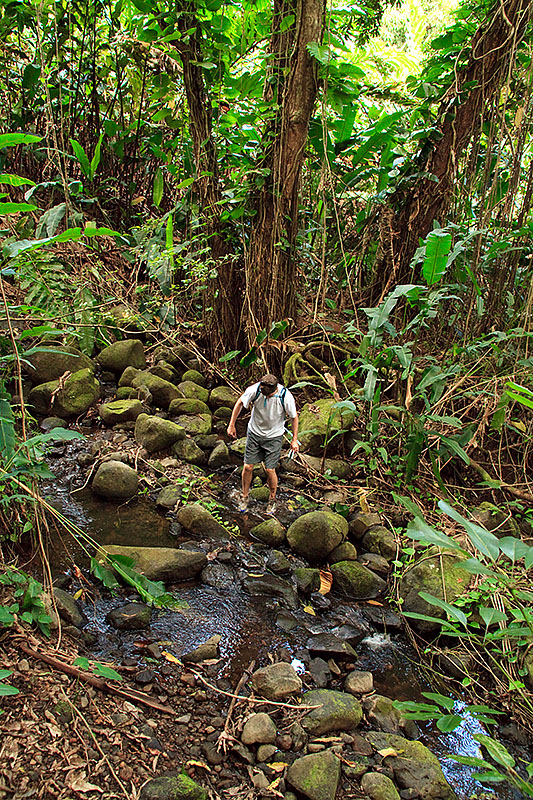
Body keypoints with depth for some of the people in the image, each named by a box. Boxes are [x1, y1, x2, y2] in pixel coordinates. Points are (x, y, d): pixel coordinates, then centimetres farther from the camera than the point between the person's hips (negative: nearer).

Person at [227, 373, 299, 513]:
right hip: (254, 433, 2)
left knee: (270, 470, -3)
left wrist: (294, 440, -2)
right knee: (247, 467, 2)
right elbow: (240, 403, -4)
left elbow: (294, 417, -7)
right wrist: (231, 425, -2)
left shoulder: (286, 397, -24)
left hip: (274, 437, -2)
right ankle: (244, 497, 27)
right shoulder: (255, 390, -22)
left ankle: (272, 500, 24)